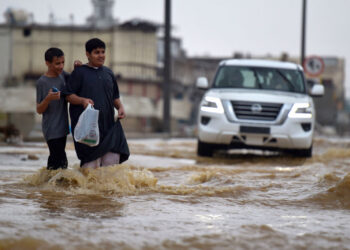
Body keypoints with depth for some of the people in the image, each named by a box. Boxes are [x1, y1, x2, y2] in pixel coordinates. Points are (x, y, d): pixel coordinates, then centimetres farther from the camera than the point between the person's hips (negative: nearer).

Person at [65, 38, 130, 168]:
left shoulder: (108, 73, 18)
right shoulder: (79, 72, 2)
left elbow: (115, 97, 24)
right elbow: (69, 96, -2)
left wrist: (120, 107, 4)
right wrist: (82, 100, -20)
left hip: (107, 122, 5)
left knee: (114, 156, -5)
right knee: (91, 162, -10)